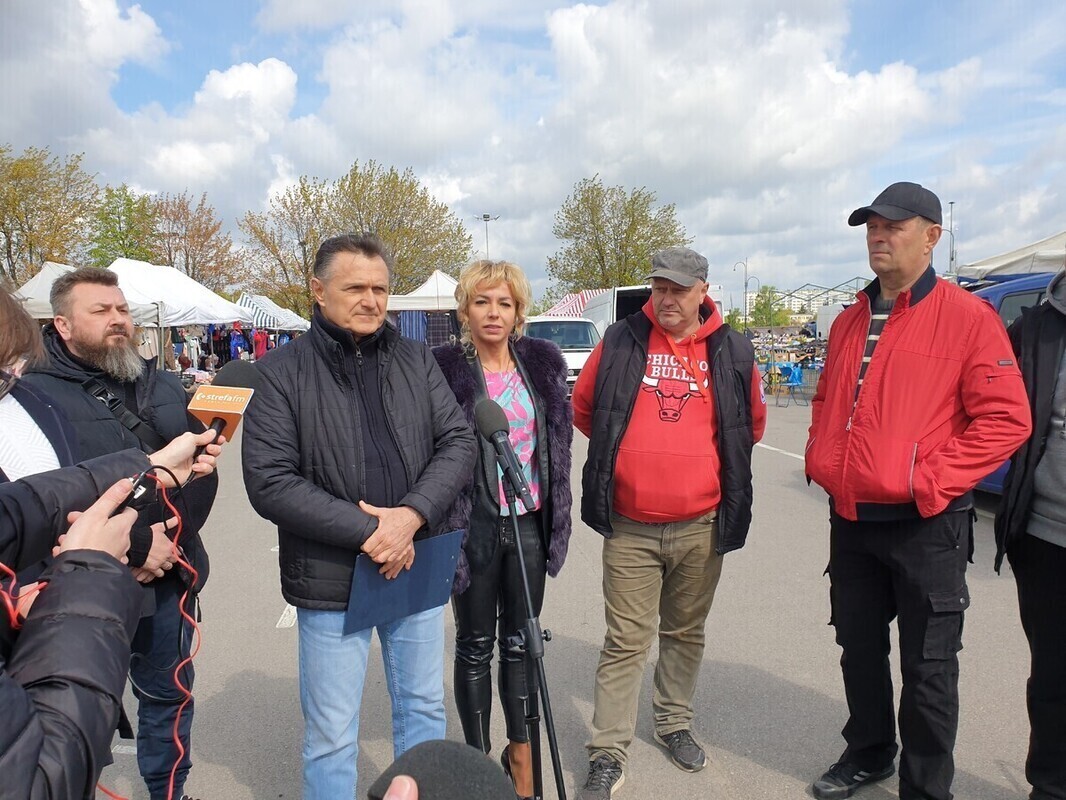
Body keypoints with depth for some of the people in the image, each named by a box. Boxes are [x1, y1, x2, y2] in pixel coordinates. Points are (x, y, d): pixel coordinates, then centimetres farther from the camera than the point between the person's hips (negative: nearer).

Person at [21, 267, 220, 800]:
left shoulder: (162, 386, 9)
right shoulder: (34, 395, -9)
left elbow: (202, 469, 6)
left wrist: (173, 536, -9)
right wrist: (137, 545, -19)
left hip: (170, 578, 6)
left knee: (168, 694, 21)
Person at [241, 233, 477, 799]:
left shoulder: (416, 360, 4)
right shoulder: (281, 372, -7)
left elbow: (458, 441, -1)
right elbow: (270, 483, -14)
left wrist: (410, 516, -16)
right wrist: (367, 532, -18)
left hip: (418, 569, 4)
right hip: (331, 582, -3)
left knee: (425, 710, 21)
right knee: (332, 736, 11)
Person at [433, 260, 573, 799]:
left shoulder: (543, 361, 4)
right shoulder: (445, 368, -7)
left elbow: (560, 433, 11)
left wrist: (556, 511, 10)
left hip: (529, 522, 3)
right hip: (474, 525, -3)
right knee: (475, 646, 12)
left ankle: (521, 750, 35)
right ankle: (478, 755, 31)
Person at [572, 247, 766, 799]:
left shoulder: (731, 351, 1)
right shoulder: (621, 342, -2)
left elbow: (753, 422, 15)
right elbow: (584, 407, 10)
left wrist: (715, 463, 10)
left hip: (701, 525, 2)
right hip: (629, 526, -1)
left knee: (685, 632, 18)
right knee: (625, 642, 4)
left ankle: (674, 723, 39)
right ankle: (607, 754, 16)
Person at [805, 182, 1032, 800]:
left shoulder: (968, 316, -9)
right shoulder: (850, 322, 11)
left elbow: (1006, 418, -13)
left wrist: (931, 481, -18)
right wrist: (822, 459, 7)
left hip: (925, 526, -6)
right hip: (850, 518, 6)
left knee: (928, 668, 9)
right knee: (859, 649, 20)